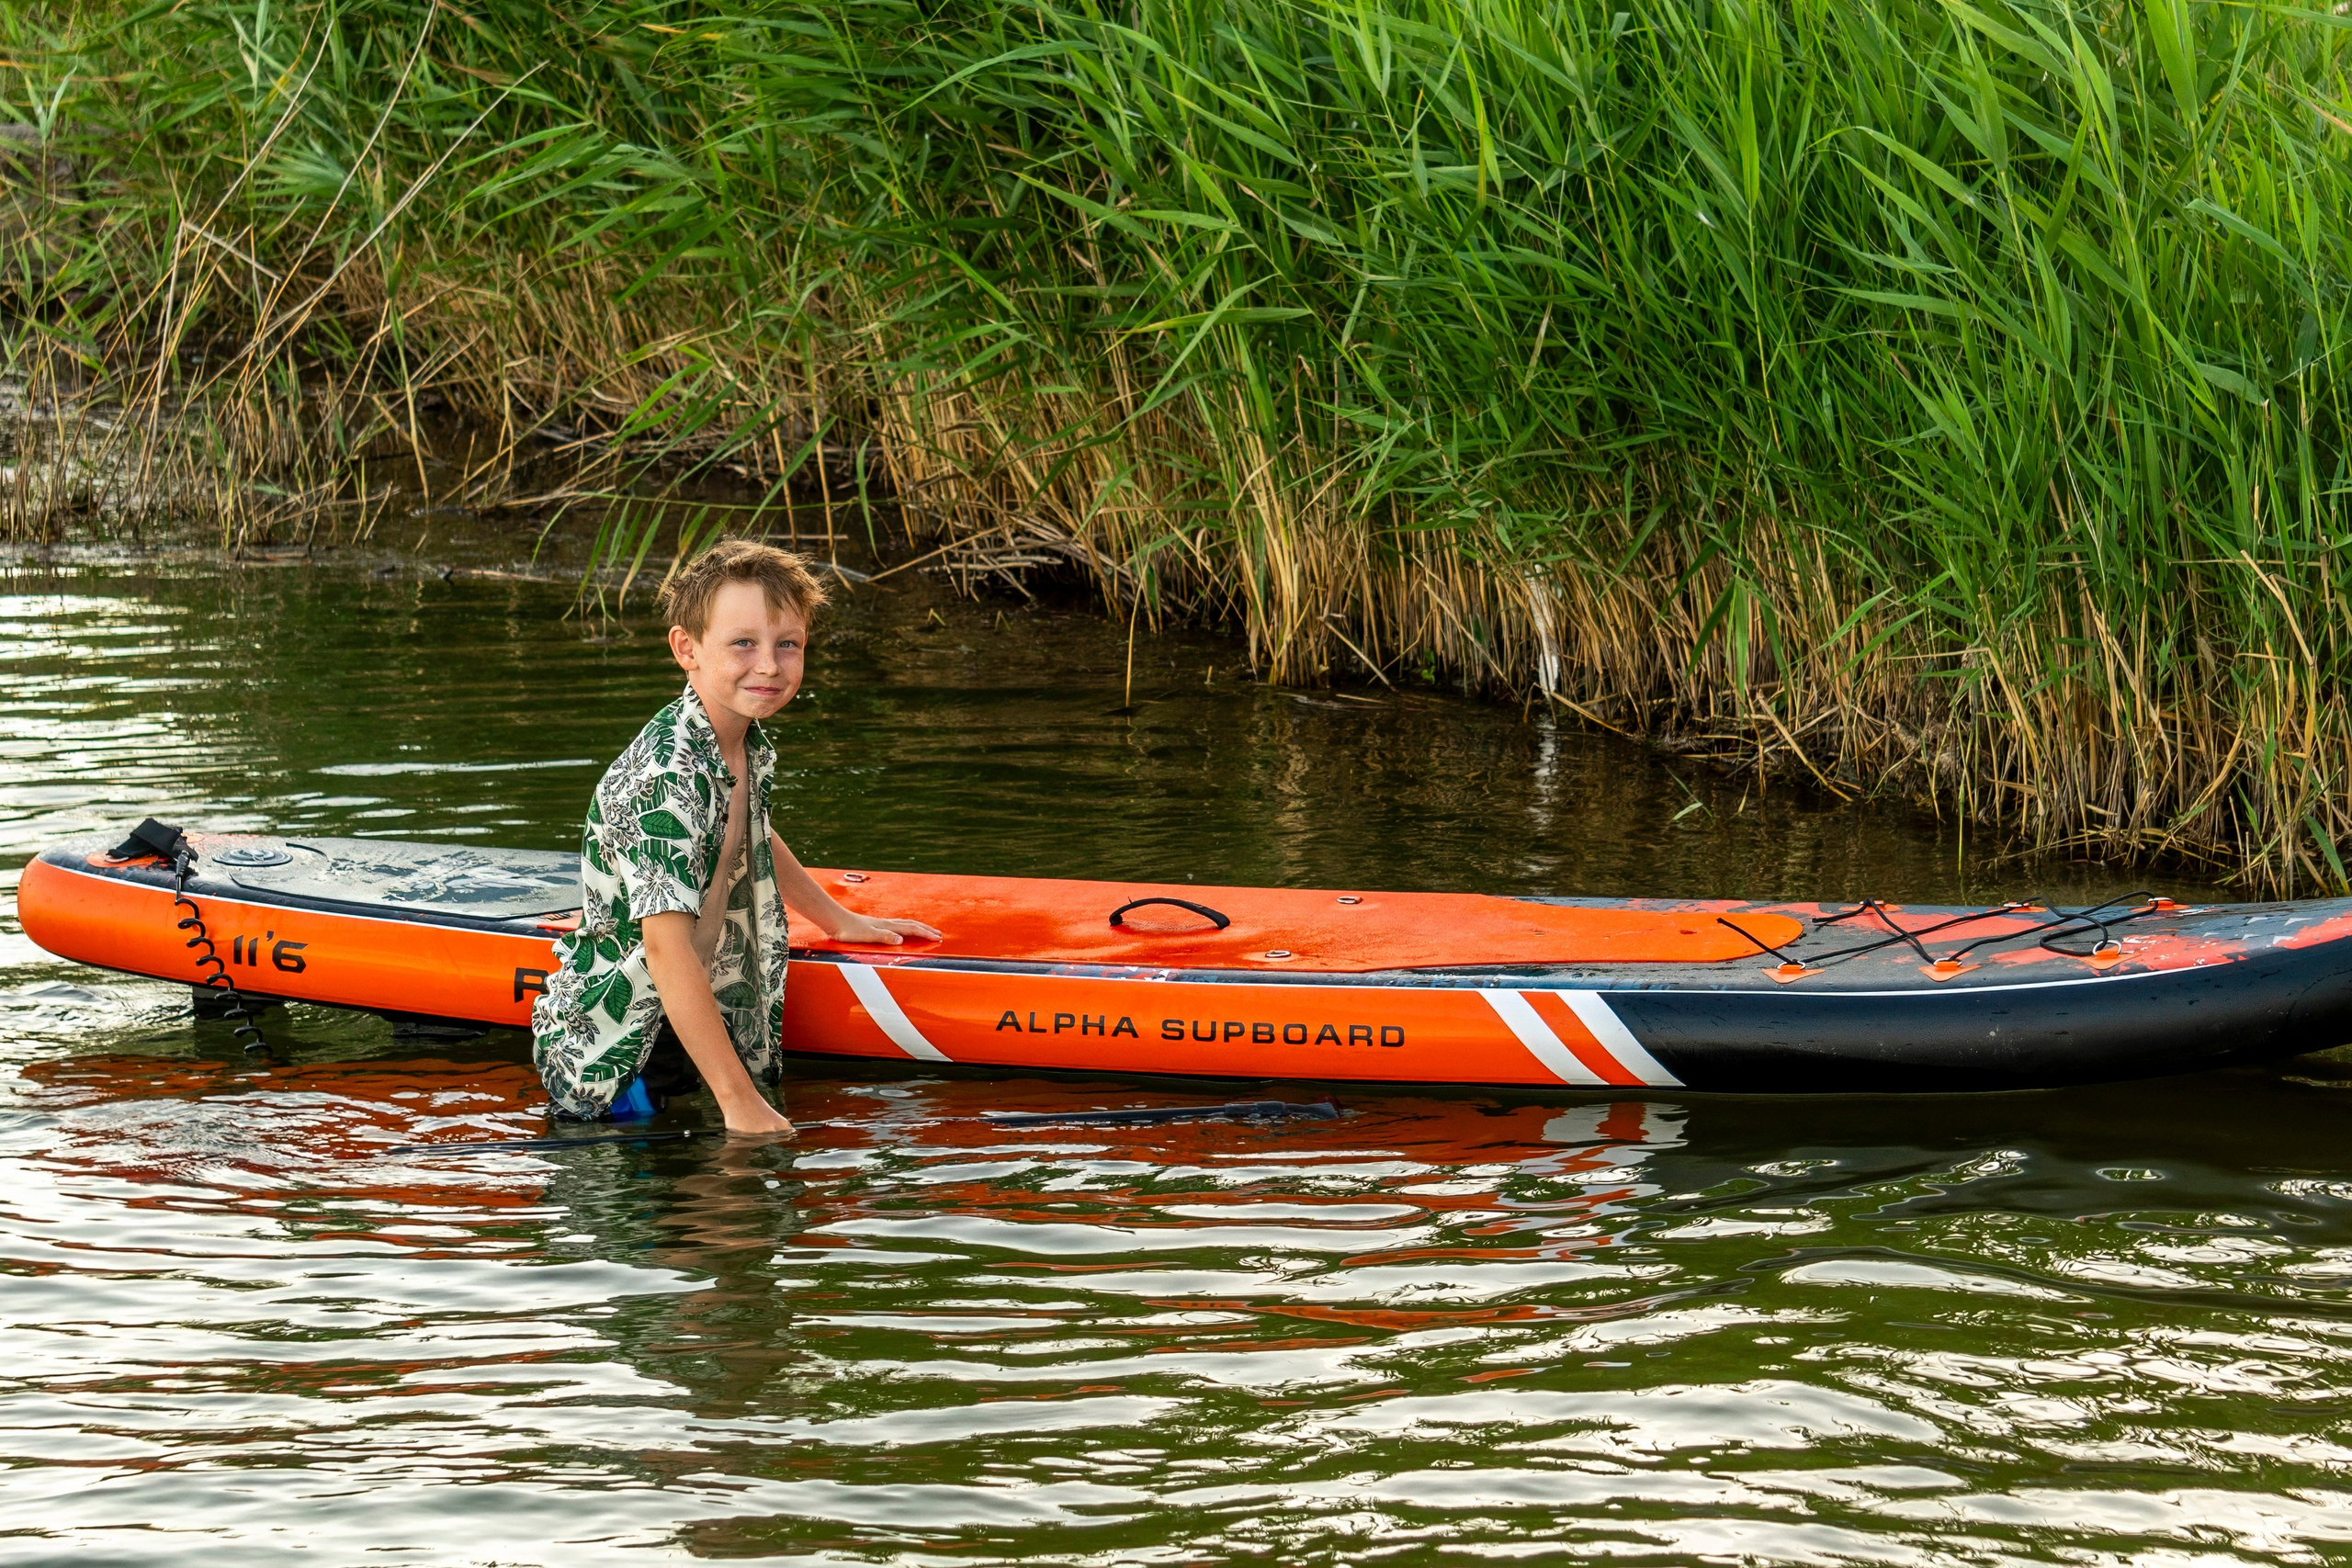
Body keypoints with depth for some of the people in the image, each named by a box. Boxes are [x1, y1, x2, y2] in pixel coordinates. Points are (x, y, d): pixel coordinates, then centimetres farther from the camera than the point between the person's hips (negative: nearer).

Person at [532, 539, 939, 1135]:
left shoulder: (752, 747, 1)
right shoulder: (666, 778, -27)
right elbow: (667, 948, -32)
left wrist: (840, 921, 36)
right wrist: (740, 1104, -33)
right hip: (610, 1057, -8)